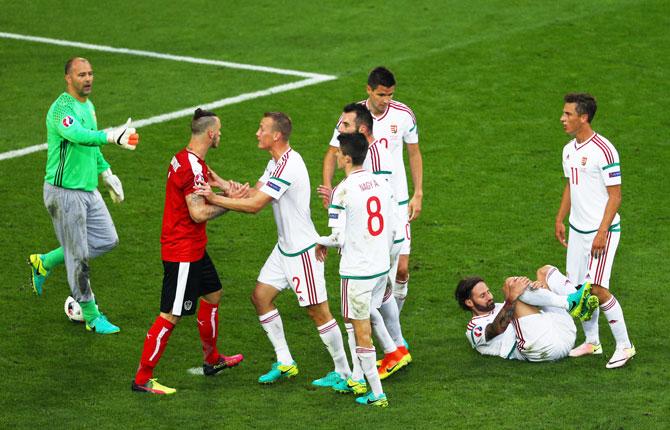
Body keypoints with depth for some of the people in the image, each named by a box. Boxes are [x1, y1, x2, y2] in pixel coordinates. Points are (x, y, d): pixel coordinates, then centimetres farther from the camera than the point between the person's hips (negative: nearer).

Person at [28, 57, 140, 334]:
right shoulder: (62, 109, -20)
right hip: (64, 192, -9)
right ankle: (92, 317, 12)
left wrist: (106, 172, 24)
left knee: (107, 241, 11)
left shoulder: (88, 105, 11)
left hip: (88, 189, 9)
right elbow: (80, 136, -41)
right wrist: (112, 136, -54)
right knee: (79, 257, -1)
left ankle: (44, 262, 25)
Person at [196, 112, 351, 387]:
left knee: (318, 311, -3)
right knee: (260, 296, 9)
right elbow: (253, 193, 7)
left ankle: (343, 372, 9)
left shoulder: (288, 166, -24)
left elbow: (254, 205, -25)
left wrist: (215, 199, -21)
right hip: (285, 248, 10)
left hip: (303, 250, -10)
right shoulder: (276, 162, 9)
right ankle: (285, 362, 18)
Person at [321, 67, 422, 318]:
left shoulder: (403, 114, -3)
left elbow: (414, 154, 9)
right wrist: (328, 189, -9)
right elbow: (332, 154, 4)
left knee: (401, 269, -5)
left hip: (396, 202, 1)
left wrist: (418, 195, 4)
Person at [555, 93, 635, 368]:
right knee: (578, 288, 8)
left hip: (601, 231, -8)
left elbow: (615, 195, -16)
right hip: (577, 230, 8)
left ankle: (624, 346, 0)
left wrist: (602, 233, -20)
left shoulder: (603, 150, -18)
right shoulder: (569, 149, 8)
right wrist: (560, 219, 17)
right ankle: (591, 342, 23)